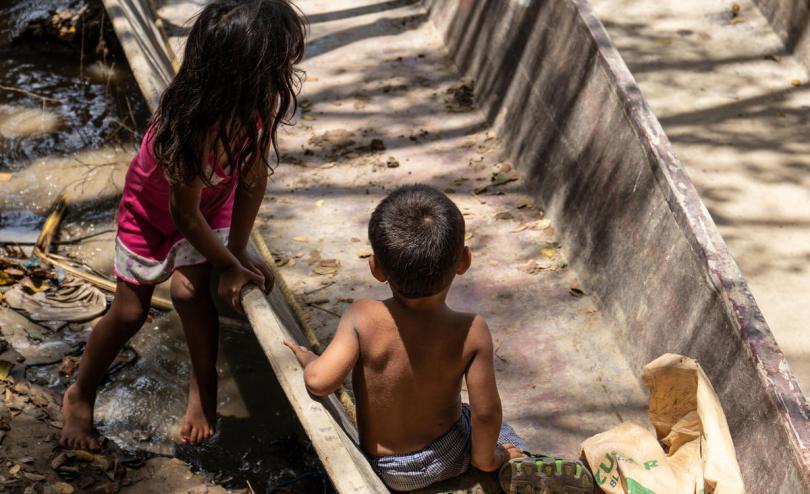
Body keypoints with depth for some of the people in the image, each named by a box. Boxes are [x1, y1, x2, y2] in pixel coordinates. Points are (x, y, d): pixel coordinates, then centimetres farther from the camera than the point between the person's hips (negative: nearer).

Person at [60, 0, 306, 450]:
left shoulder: (263, 102, -32)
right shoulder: (189, 130, -45)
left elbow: (254, 177, -16)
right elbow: (185, 214, -29)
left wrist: (237, 252, -10)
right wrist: (230, 263, -14)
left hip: (213, 197, 3)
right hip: (155, 205, -3)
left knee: (189, 291, -14)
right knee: (130, 310, 7)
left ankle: (203, 384, 13)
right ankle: (80, 396, 32)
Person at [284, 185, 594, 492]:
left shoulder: (361, 318, -26)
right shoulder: (472, 332, -24)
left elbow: (320, 381, -32)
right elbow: (486, 410, -19)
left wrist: (305, 357, -8)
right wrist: (485, 457, 1)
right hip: (448, 458, 0)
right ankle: (519, 465, -1)